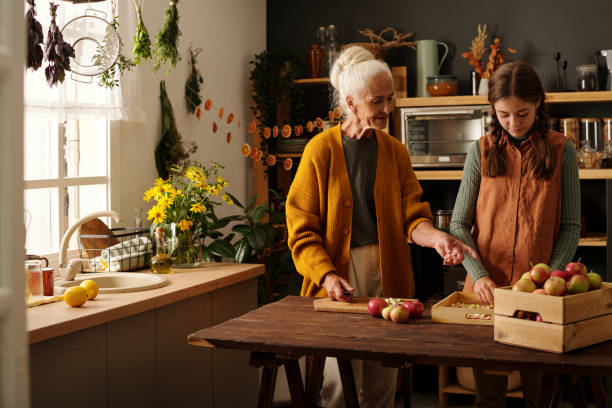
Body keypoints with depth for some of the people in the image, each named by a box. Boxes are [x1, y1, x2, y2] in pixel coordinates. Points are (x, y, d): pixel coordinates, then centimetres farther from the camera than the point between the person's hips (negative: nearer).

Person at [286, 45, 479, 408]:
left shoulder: (395, 151, 9)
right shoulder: (321, 150, -4)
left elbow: (411, 217, 3)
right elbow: (302, 230, -5)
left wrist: (436, 237, -18)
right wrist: (327, 275, -18)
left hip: (387, 277, 4)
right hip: (339, 281, -3)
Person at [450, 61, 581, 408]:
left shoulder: (561, 151, 0)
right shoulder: (482, 152, 2)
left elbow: (571, 226, 0)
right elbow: (459, 225, 2)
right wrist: (479, 276, -12)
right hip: (488, 289, 1)